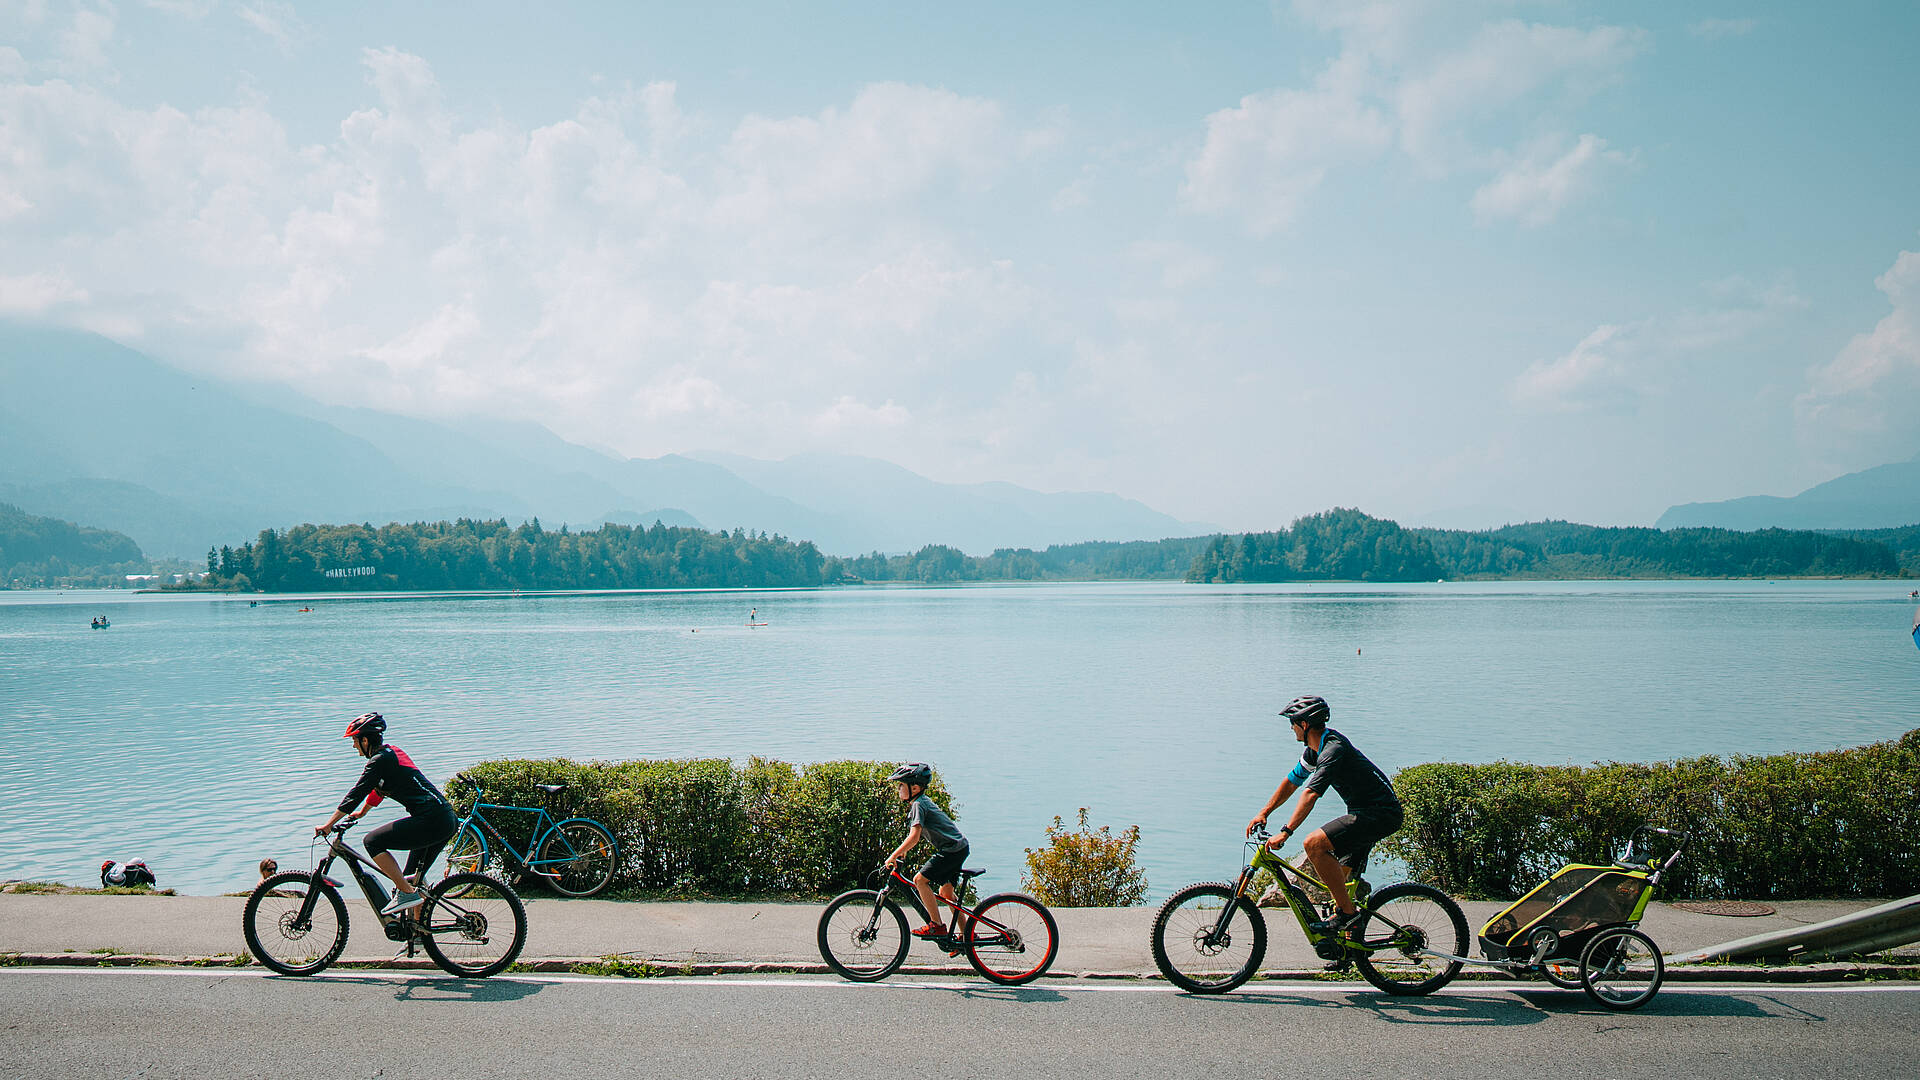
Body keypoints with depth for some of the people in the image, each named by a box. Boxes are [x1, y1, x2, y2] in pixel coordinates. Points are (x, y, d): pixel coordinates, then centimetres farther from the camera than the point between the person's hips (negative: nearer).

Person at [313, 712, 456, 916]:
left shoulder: (380, 760, -8)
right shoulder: (391, 752, 20)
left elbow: (356, 794, -10)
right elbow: (379, 788, 36)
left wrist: (327, 825, -4)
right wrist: (362, 812, 49)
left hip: (431, 821, -10)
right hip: (446, 820, 10)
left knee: (373, 842, -8)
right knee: (413, 879, 17)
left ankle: (407, 893, -8)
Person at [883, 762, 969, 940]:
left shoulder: (918, 805, -16)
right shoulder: (923, 801, 15)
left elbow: (914, 837, -25)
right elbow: (916, 834, 26)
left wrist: (894, 855, -22)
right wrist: (903, 850, 20)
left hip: (952, 850, -10)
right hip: (960, 847, 10)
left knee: (920, 880, -11)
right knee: (946, 892, 17)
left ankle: (937, 926, -8)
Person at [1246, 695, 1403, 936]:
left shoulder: (1334, 750, -22)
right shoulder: (1314, 751, 10)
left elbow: (1310, 794, -30)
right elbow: (1291, 782, 21)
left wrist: (1285, 832, -34)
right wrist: (1263, 814, 15)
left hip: (1380, 814, -11)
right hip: (1364, 812, 11)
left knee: (1314, 843, -25)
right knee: (1340, 879, 12)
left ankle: (1346, 912, -17)